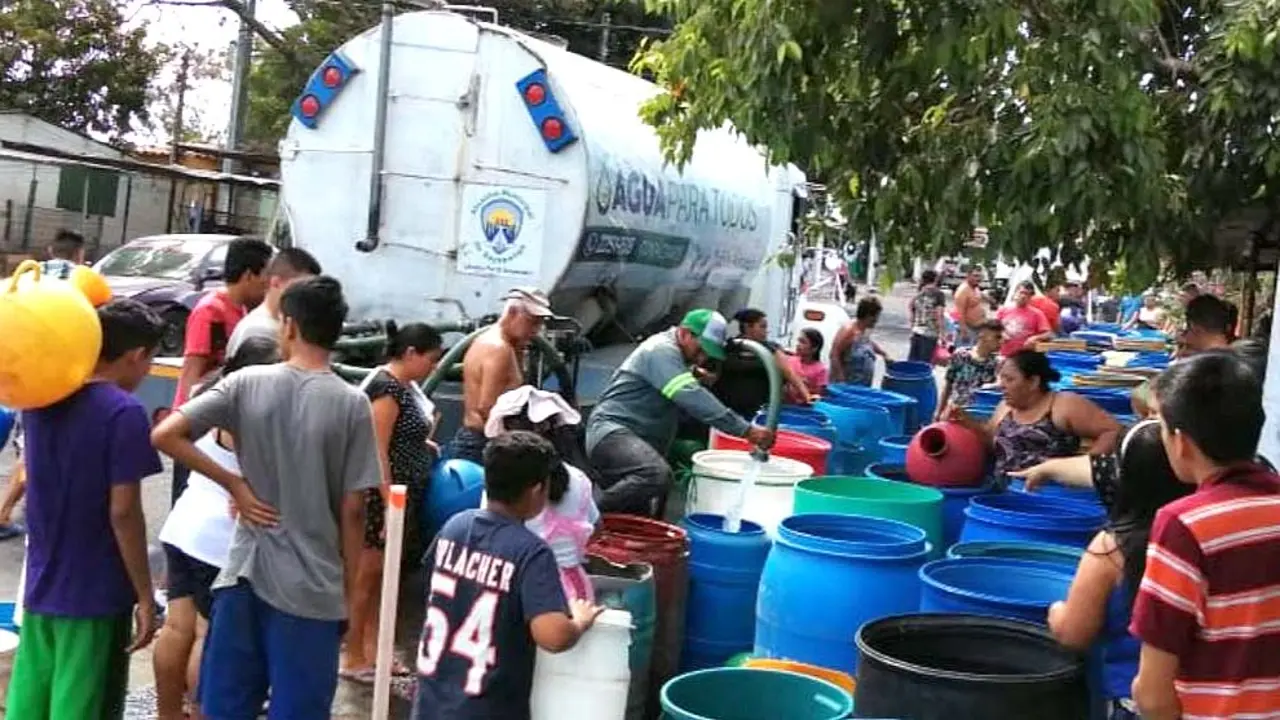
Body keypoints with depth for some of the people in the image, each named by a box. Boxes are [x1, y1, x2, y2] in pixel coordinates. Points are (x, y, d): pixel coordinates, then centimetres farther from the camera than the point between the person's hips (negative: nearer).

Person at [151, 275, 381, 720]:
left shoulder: (247, 384, -3)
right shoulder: (352, 404, -8)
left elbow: (164, 435, -8)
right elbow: (353, 510, -7)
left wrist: (235, 485, -1)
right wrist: (349, 591, 3)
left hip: (244, 572, 2)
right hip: (312, 587, -2)